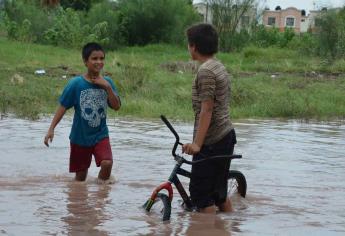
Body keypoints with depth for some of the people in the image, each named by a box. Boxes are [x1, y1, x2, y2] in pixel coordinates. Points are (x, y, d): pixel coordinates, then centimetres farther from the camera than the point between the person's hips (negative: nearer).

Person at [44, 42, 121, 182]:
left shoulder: (107, 82, -3)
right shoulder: (76, 84, -11)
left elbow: (116, 106, -8)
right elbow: (63, 107, -8)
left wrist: (107, 87, -19)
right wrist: (51, 129, -14)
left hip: (100, 135, 1)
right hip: (80, 137, -1)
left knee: (107, 163, -22)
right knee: (81, 176, 9)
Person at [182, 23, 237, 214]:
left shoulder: (205, 71, -16)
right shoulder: (219, 67, 13)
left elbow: (206, 110, -21)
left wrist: (197, 143, -24)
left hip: (211, 141, -10)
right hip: (227, 135, 10)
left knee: (200, 193, -4)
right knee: (219, 191, 18)